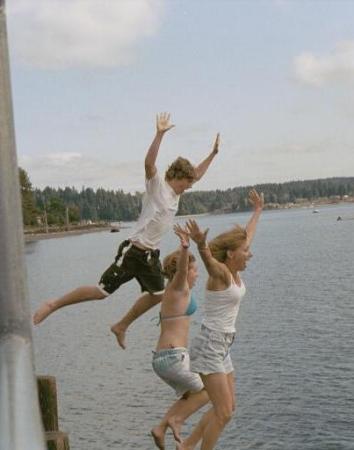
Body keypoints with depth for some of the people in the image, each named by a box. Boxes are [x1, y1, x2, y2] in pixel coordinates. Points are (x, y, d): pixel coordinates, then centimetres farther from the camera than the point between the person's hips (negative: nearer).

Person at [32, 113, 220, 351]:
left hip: (152, 255, 9)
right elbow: (149, 163, -29)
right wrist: (160, 134, -37)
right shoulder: (157, 184, -10)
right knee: (101, 291, -9)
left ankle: (121, 327, 31)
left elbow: (197, 174, 28)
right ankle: (53, 305, 6)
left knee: (157, 295, 17)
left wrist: (213, 153, 25)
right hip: (134, 251, -9)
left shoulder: (176, 191, 13)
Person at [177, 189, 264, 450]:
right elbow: (208, 258, -41)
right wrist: (200, 244, -63)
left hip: (222, 347, 9)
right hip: (209, 347, -9)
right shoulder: (220, 272, -16)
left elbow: (247, 236, 22)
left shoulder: (234, 272, 7)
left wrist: (258, 210, 35)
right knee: (224, 413, -7)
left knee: (228, 408, 15)